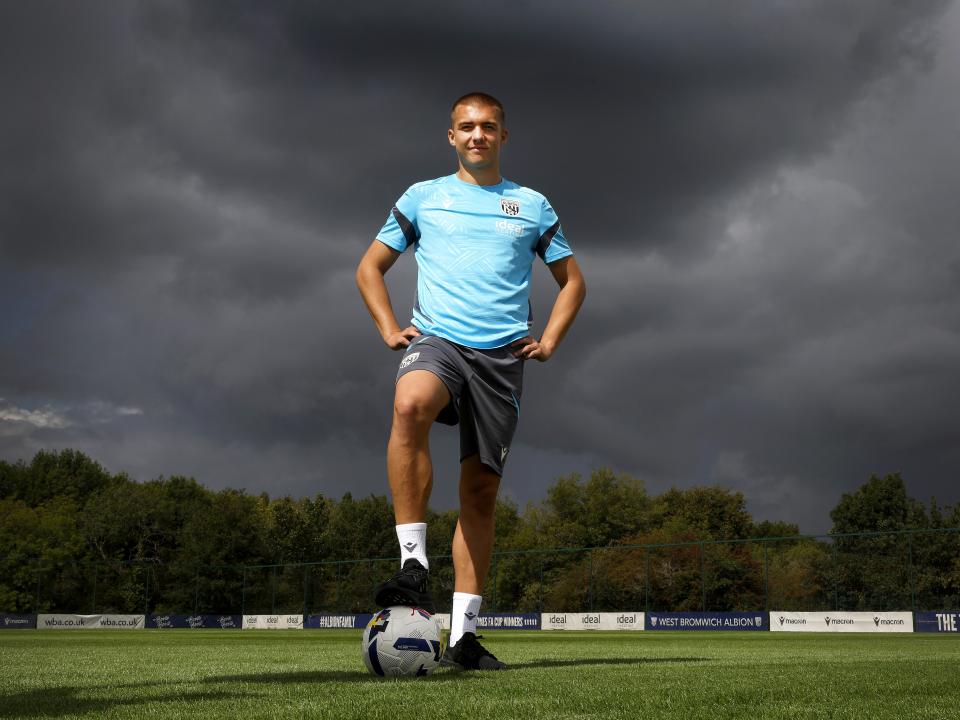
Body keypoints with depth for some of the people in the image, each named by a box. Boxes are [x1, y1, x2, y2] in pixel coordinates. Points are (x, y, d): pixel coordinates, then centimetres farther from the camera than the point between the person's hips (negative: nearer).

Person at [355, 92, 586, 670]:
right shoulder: (423, 197, 13)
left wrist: (549, 341, 9)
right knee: (411, 405, -37)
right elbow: (370, 268, 19)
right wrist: (391, 330, 5)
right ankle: (414, 567, -34)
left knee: (482, 488, 0)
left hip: (502, 355, 2)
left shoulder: (532, 206, 15)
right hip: (437, 339, -2)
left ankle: (464, 635, 6)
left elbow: (572, 281, 24)